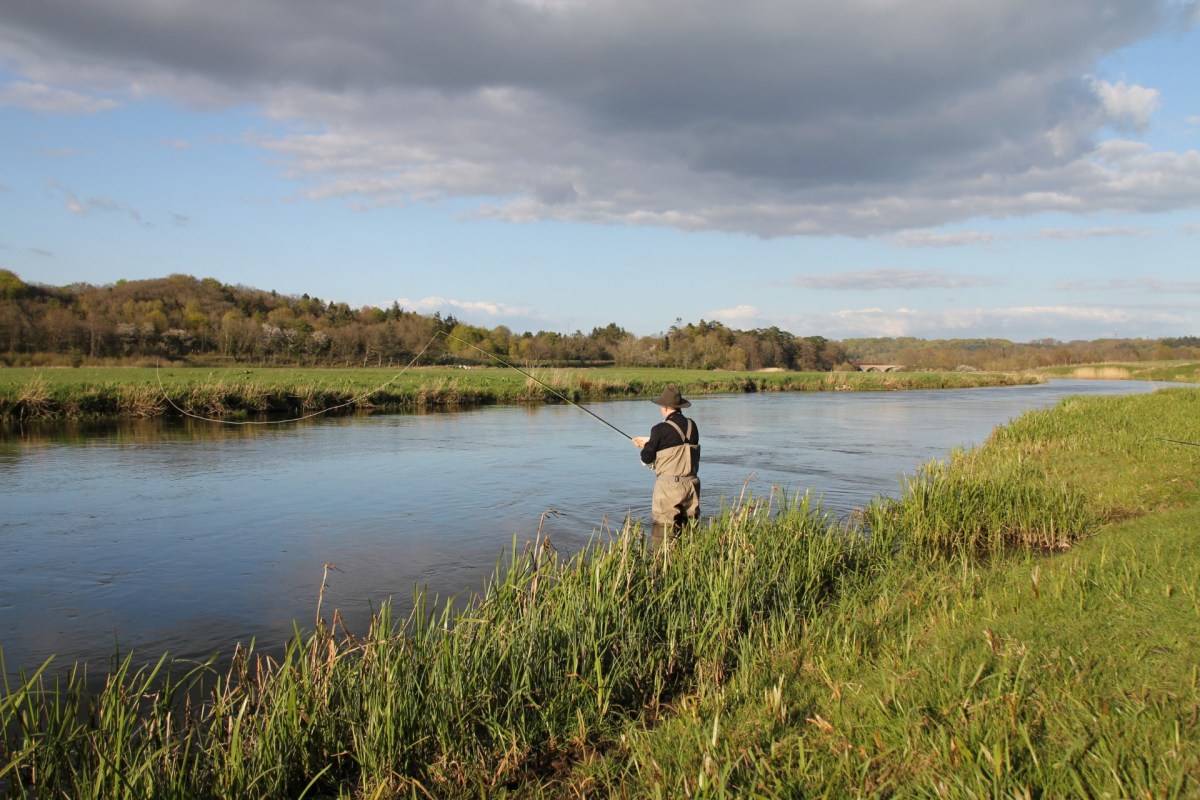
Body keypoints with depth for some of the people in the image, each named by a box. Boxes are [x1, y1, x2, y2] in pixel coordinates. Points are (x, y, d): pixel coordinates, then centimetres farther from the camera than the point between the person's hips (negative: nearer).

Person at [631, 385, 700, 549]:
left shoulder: (661, 429, -12)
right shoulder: (692, 426, 6)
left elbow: (647, 460, -6)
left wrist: (646, 447, 16)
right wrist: (649, 440, 27)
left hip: (669, 485, -6)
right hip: (691, 484, 6)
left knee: (662, 534, 0)